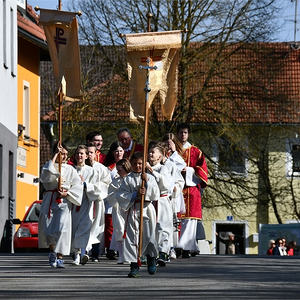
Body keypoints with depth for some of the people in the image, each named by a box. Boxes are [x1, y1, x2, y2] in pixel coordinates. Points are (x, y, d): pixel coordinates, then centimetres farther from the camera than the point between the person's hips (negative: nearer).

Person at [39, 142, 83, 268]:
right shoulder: (49, 165, 10)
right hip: (49, 200, 1)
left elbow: (78, 186, 6)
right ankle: (52, 251, 27)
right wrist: (56, 154, -9)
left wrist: (67, 193, -10)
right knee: (47, 228, 0)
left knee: (62, 229, -16)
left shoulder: (70, 169, 11)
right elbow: (48, 171, -15)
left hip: (64, 201, -1)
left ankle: (59, 257, -14)